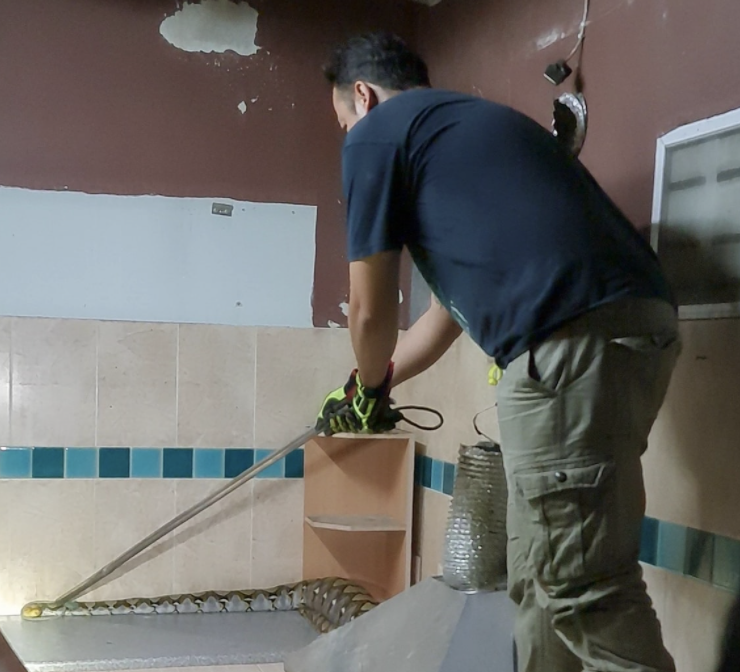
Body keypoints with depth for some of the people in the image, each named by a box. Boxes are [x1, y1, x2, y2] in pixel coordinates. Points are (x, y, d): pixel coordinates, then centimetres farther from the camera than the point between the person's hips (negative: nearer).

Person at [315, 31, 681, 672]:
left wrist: (368, 389, 30)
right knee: (543, 577, 18)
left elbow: (372, 311, 8)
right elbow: (455, 301, 37)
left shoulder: (378, 132, 7)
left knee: (584, 587, -2)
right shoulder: (469, 123, 32)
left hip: (574, 340, -9)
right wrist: (372, 388, 47)